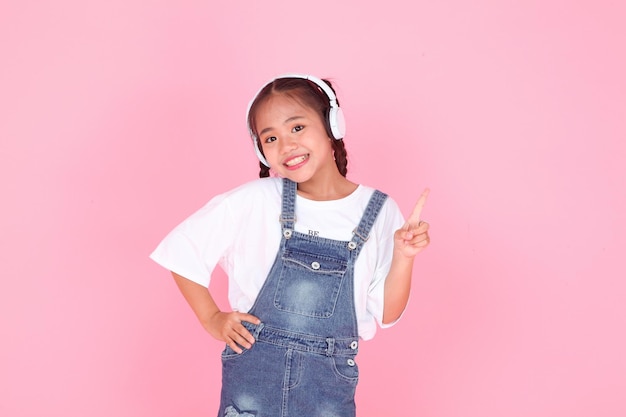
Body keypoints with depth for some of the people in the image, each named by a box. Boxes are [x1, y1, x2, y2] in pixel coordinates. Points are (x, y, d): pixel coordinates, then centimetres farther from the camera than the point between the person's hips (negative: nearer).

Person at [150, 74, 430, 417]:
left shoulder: (378, 212, -3)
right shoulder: (254, 202, -6)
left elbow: (384, 315, 1)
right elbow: (182, 250, 4)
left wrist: (404, 257, -12)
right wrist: (211, 319, 2)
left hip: (330, 382, 1)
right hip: (253, 374, -1)